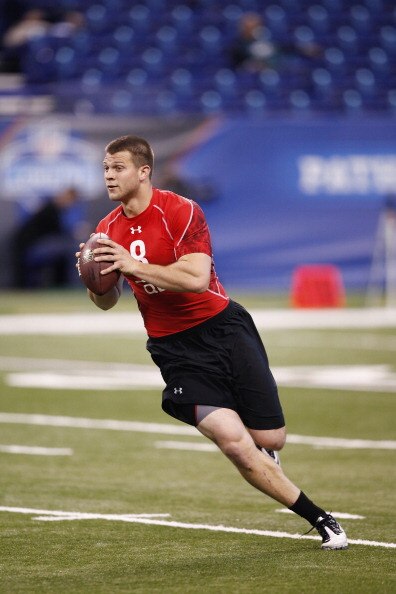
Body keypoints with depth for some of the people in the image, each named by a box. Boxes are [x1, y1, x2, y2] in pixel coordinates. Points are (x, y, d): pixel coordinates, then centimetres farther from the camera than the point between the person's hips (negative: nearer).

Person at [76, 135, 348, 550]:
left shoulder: (180, 211, -14)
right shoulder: (107, 231, 3)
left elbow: (196, 278, -26)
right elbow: (107, 301, 12)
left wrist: (133, 265, -29)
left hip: (222, 327, -3)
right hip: (173, 348, 3)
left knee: (270, 440, -3)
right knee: (233, 442, -15)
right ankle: (320, 520, -2)